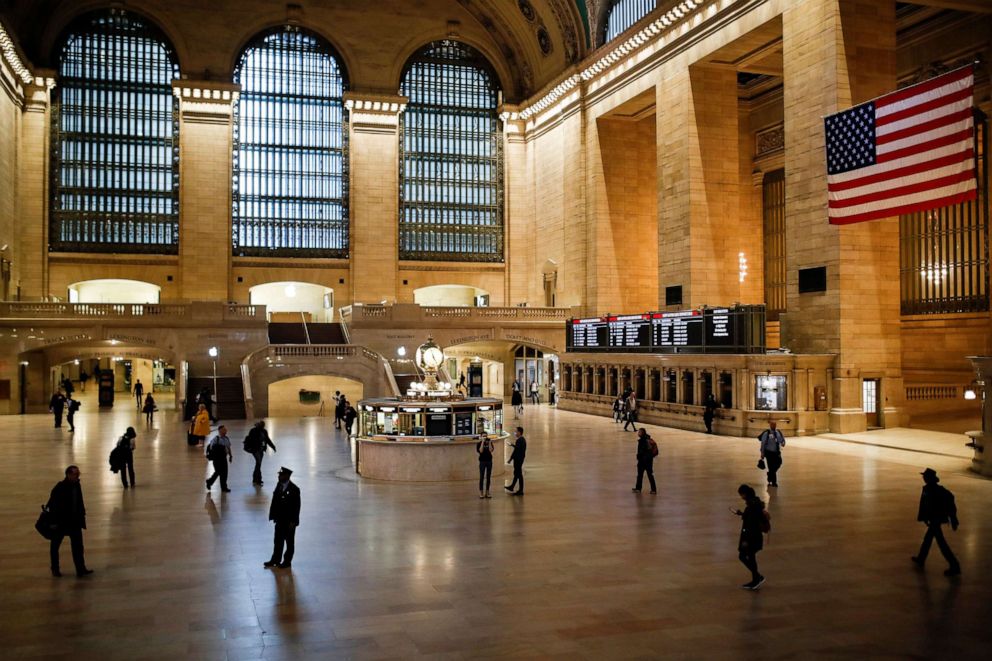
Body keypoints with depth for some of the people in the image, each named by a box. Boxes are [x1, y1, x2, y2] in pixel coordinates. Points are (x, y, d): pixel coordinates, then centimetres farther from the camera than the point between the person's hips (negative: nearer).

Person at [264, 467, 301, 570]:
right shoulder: (279, 485, -1)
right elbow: (275, 501, 6)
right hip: (279, 519, 6)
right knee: (278, 540, 17)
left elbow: (296, 507, -18)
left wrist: (293, 522, -17)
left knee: (289, 542, 11)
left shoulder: (294, 489, -21)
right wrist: (273, 515, 2)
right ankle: (275, 559, 30)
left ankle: (287, 561, 23)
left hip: (289, 521, -6)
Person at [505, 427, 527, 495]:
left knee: (519, 474, -2)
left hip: (518, 459, -10)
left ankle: (521, 491, 5)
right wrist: (513, 445, 16)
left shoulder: (519, 441, -22)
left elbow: (515, 451, -23)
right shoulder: (523, 439, 8)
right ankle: (511, 487, 35)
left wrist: (510, 459, -16)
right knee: (516, 473, 20)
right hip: (520, 459, 10)